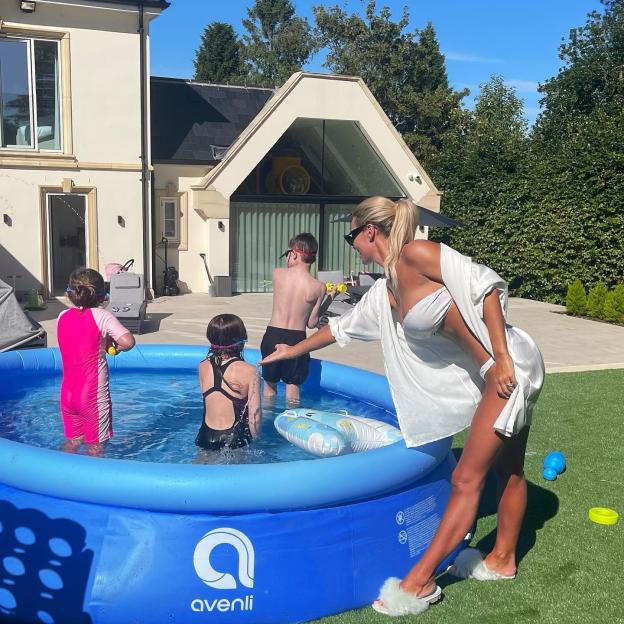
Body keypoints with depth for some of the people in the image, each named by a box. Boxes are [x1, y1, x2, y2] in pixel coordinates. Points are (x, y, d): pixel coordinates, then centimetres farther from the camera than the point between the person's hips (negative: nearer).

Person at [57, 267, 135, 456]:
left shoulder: (63, 317, 4)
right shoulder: (101, 315, -12)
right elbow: (128, 341, -22)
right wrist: (116, 347, -2)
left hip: (68, 393, 5)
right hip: (93, 396, -5)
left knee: (72, 443, 21)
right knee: (95, 448, 9)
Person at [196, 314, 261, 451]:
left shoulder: (203, 367, -1)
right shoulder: (248, 371, -13)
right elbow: (254, 414, -10)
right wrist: (255, 438, 3)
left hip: (206, 438, 4)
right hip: (235, 439, -4)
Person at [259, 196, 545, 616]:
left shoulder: (416, 254, -14)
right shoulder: (385, 292, 13)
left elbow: (486, 285, -20)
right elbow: (342, 327, 28)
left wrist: (500, 358, -23)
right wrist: (293, 351, 39)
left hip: (511, 367, -9)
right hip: (489, 379, 9)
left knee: (466, 480, -4)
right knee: (507, 469, 19)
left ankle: (420, 582, 2)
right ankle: (502, 561, 33)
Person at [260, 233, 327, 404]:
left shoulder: (277, 273, -7)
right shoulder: (319, 288, -9)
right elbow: (311, 323, -2)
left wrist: (289, 265, 18)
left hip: (272, 335, 1)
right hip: (297, 338, -1)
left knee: (269, 384, 18)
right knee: (293, 384, 14)